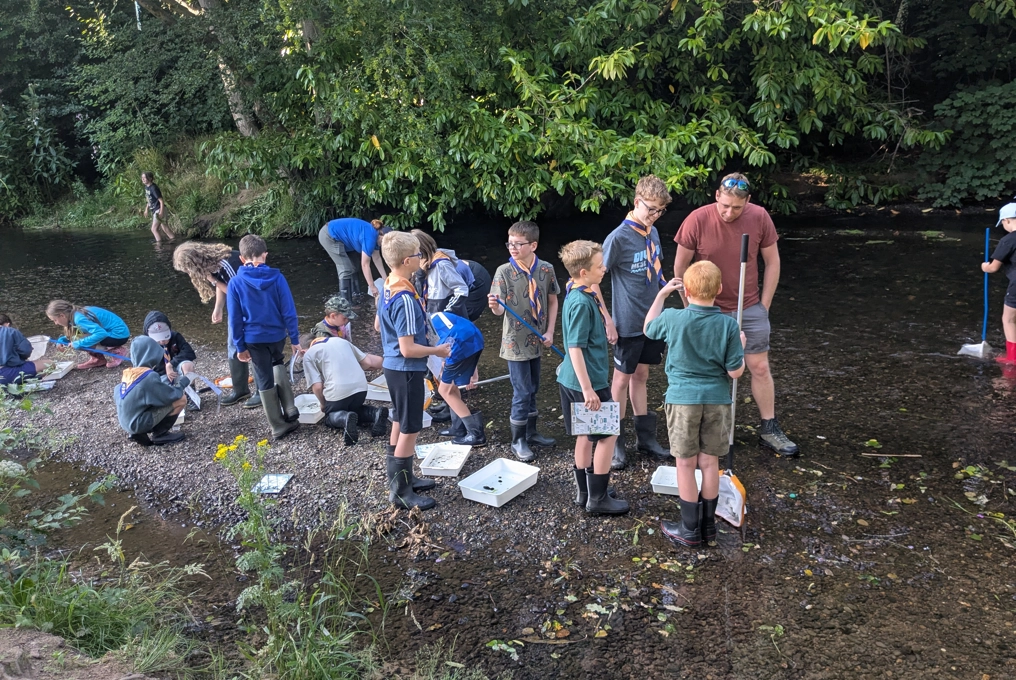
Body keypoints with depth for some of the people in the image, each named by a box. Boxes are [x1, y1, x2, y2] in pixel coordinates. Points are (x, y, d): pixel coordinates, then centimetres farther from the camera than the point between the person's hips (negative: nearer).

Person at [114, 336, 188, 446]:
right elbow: (172, 396, -16)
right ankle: (159, 435, 0)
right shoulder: (149, 376, -20)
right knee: (181, 399, -8)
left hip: (128, 422, 8)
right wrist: (182, 383, 5)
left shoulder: (128, 373, 3)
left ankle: (138, 432, 13)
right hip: (139, 423, -8)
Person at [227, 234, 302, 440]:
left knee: (265, 381, 10)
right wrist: (295, 339, -1)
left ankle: (279, 426, 18)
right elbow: (289, 311, -8)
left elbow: (235, 318, -5)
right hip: (277, 335, 2)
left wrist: (240, 346, 4)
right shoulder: (277, 277, -10)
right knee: (277, 363, 30)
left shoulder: (235, 283, -10)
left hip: (254, 339, -2)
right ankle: (290, 409, 19)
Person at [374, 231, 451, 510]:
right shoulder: (405, 298, -26)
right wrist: (437, 350, -12)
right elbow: (408, 349, -26)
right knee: (410, 429, 3)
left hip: (392, 365, 9)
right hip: (407, 370, -9)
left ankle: (401, 478, 34)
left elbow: (378, 325, 17)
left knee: (399, 424, 20)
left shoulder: (387, 287, 2)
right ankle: (401, 491, 14)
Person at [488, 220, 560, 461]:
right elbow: (500, 310, -13)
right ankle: (518, 440, 16)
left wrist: (549, 332, 0)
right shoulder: (504, 271, -12)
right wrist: (494, 305, -36)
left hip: (536, 341, 4)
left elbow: (552, 301, 7)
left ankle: (531, 433, 34)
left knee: (532, 389, 17)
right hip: (515, 342, -4)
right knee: (522, 392, 0)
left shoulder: (546, 269, -3)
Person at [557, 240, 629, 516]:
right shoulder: (582, 303, -23)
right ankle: (598, 499, 13)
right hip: (588, 381, -9)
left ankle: (585, 491, 31)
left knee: (586, 434, 18)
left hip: (572, 380, 9)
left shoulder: (581, 294, 6)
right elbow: (575, 348, -24)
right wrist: (588, 389, -23)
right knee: (608, 434, 3)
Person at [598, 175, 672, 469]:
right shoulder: (618, 237, -17)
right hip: (628, 324, -6)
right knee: (622, 379, 6)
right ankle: (615, 441, 19)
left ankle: (645, 436, 28)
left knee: (641, 375, 17)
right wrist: (607, 321, -17)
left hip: (652, 320, 6)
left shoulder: (653, 232, 5)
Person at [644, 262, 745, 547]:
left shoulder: (672, 318, -11)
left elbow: (648, 329, 12)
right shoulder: (729, 325, -9)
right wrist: (740, 345, 11)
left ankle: (690, 529, 18)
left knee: (686, 463, 8)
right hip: (716, 399, 2)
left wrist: (661, 294, 18)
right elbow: (735, 371, -7)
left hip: (682, 399, -1)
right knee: (710, 462, 13)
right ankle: (708, 526, 26)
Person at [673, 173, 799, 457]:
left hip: (750, 308, 2)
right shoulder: (697, 220, -16)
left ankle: (769, 429, 21)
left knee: (760, 367, 7)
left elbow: (772, 262, 2)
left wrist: (764, 304, 0)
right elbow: (680, 267, -6)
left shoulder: (759, 217, -10)